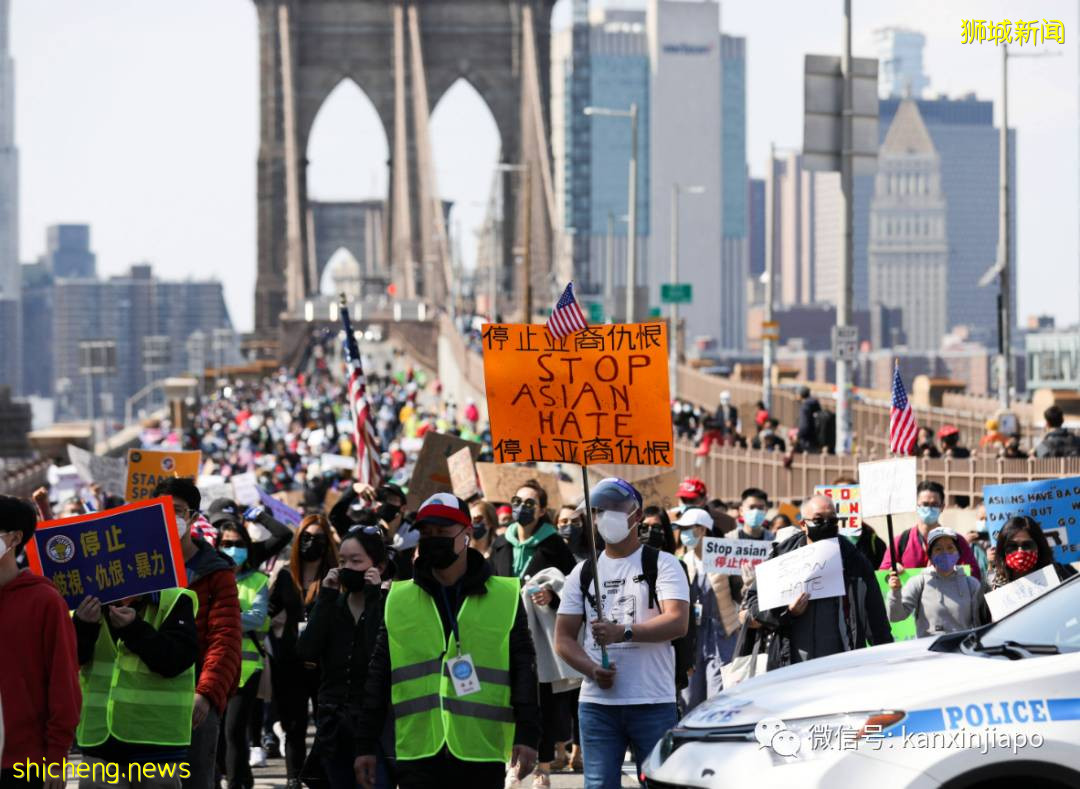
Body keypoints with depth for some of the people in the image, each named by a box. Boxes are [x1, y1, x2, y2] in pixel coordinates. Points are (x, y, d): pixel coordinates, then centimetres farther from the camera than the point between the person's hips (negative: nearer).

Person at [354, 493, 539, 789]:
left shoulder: (505, 597, 5)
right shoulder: (398, 601, 10)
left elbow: (523, 671, 3)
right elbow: (379, 676, 12)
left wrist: (527, 736, -7)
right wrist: (366, 746, 9)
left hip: (481, 755, -1)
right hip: (418, 754, 1)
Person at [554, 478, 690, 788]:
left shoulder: (662, 564, 2)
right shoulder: (583, 572, 14)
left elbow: (678, 622, -12)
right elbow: (563, 636, 12)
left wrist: (623, 632, -25)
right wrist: (592, 669, -8)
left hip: (653, 703, -3)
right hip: (597, 702, 3)